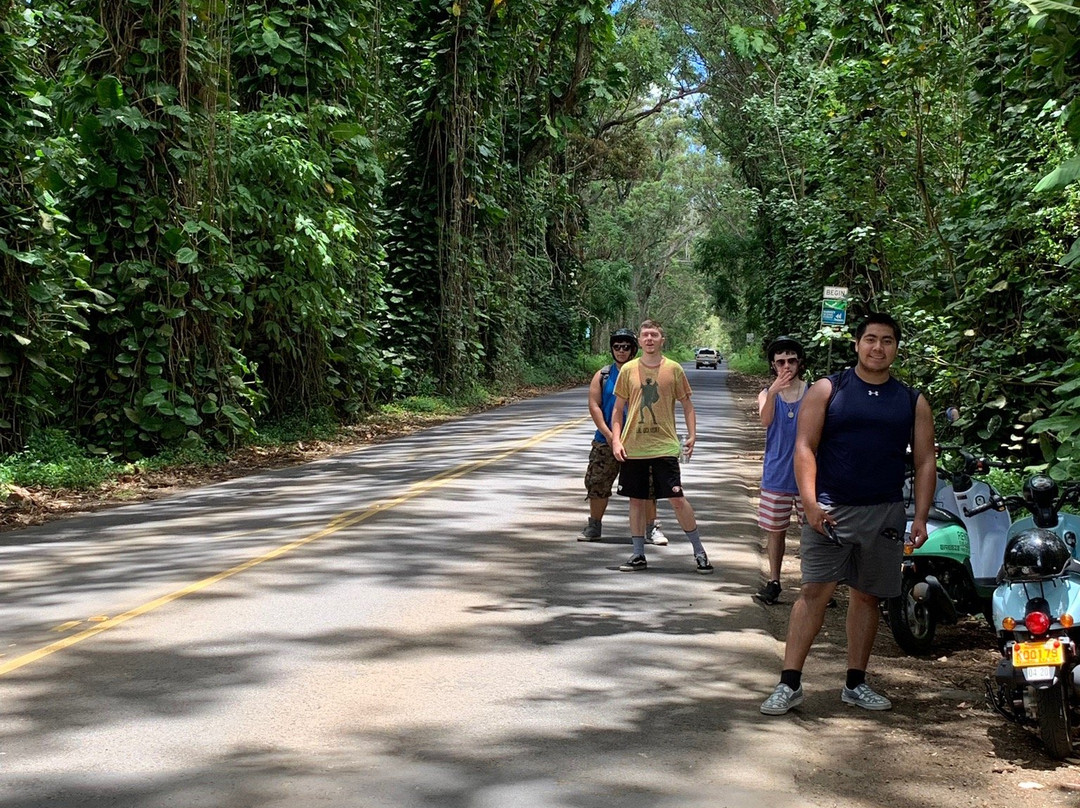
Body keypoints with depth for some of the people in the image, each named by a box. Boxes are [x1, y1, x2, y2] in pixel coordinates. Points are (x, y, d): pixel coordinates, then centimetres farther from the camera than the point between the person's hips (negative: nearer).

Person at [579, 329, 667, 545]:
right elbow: (594, 405, 0)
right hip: (606, 441, 2)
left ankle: (651, 528, 4)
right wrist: (608, 434, -10)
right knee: (597, 483, 6)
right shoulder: (602, 376, 6)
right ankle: (594, 526, 22)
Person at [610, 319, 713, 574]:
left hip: (664, 446, -2)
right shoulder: (628, 369, 4)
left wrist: (692, 435, -3)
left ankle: (699, 551, 9)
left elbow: (687, 405, 8)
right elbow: (618, 409, 9)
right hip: (633, 447, 2)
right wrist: (616, 440, -2)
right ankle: (638, 555, 17)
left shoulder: (673, 369, 1)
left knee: (677, 498, -5)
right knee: (636, 500, 7)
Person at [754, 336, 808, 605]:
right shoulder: (767, 395, 0)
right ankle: (774, 582, 20)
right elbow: (765, 421, -21)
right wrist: (773, 392, -40)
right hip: (776, 477, 1)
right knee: (775, 531, 9)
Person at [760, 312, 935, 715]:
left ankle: (856, 683, 21)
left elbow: (924, 461, 10)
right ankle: (789, 684, -6)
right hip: (831, 510, -3)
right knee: (814, 591, -8)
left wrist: (921, 517, -1)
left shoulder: (913, 402, 10)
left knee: (867, 596, 10)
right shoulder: (827, 390, 2)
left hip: (885, 513, 3)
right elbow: (804, 447, -4)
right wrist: (811, 503, -15)